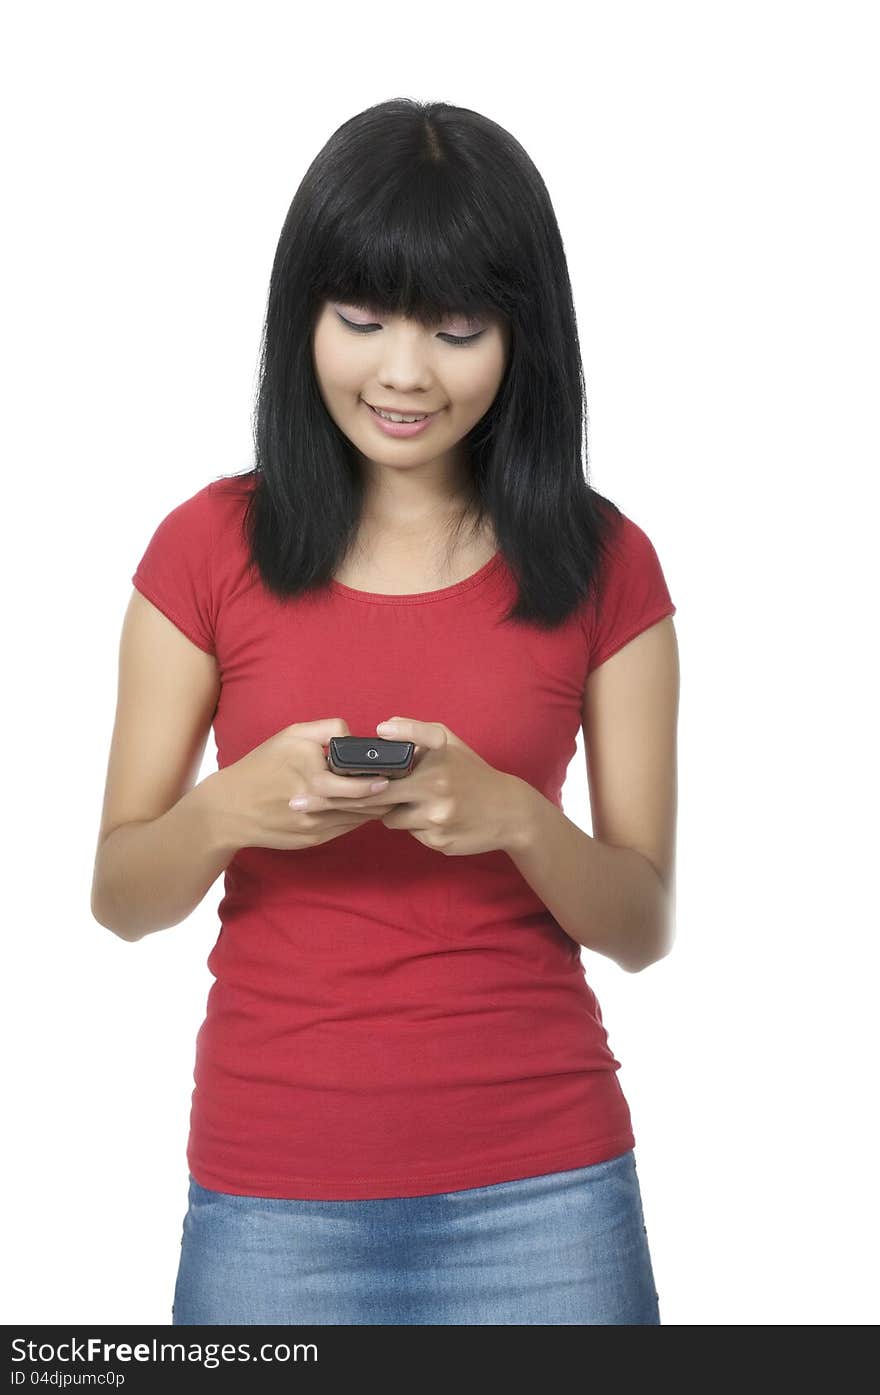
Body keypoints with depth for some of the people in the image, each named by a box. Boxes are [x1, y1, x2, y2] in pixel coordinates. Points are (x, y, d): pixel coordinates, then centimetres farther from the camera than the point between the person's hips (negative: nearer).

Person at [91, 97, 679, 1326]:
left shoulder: (602, 565, -1)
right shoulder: (210, 548, -2)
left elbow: (643, 926, 0)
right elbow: (121, 898, 1)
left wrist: (513, 817, -19)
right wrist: (227, 810, -19)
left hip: (541, 1186, 0)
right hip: (273, 1194, 0)